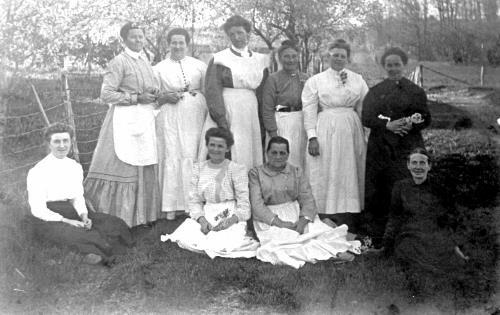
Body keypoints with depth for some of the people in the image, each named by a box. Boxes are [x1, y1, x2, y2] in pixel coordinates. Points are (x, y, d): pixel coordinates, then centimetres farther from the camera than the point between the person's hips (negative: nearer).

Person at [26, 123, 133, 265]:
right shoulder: (38, 172, -11)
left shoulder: (75, 167, 7)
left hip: (71, 212, 6)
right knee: (74, 235, -37)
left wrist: (84, 217, -8)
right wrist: (67, 221, -21)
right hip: (46, 220, -6)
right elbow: (37, 209, -12)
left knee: (114, 224, -15)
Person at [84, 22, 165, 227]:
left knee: (147, 169, 7)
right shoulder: (119, 62, -6)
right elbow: (106, 94, -11)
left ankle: (143, 214, 18)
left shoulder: (145, 59, 17)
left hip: (147, 117, 7)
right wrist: (136, 98, -15)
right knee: (125, 167, -5)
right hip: (127, 119, -7)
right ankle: (120, 217, 5)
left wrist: (155, 94, 5)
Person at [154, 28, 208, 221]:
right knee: (171, 157, -4)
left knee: (192, 156, -3)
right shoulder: (159, 68, 12)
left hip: (194, 116, 0)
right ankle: (171, 206, 1)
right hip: (169, 116, 0)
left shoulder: (200, 66, 12)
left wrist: (195, 93, -5)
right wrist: (165, 96, -7)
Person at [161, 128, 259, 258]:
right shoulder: (198, 168, 11)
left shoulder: (237, 169, -1)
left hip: (232, 219, -3)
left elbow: (244, 205, -5)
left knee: (225, 242, -32)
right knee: (183, 239, -24)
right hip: (205, 216, 3)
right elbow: (194, 200, 8)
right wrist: (201, 219, -12)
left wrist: (230, 221, -23)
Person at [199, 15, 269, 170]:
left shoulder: (260, 61, 12)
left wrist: (263, 120, 6)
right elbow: (212, 91, -8)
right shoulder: (219, 59, 1)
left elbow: (262, 94, 14)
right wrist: (222, 121, -16)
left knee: (247, 159, 2)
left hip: (250, 117, 3)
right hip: (225, 114, -3)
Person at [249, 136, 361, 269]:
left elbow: (308, 200, 3)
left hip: (297, 215, 4)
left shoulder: (296, 172, 14)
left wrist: (303, 221, -19)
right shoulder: (256, 173, 5)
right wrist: (279, 222, -19)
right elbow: (257, 205, -5)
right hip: (269, 219, -4)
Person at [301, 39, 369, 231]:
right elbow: (309, 110, -1)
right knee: (325, 176, -3)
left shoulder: (357, 80, 12)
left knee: (349, 175, 3)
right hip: (326, 131, -2)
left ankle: (349, 228, 10)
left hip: (351, 132, 2)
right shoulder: (316, 81, 5)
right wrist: (312, 136, -9)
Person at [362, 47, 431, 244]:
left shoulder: (415, 91, 11)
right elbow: (366, 118, 1)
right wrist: (387, 125, -16)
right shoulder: (375, 91, 13)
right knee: (378, 192, -2)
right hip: (379, 148, 1)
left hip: (407, 148, -1)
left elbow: (426, 119, 7)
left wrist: (412, 124, -15)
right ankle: (378, 239, 6)